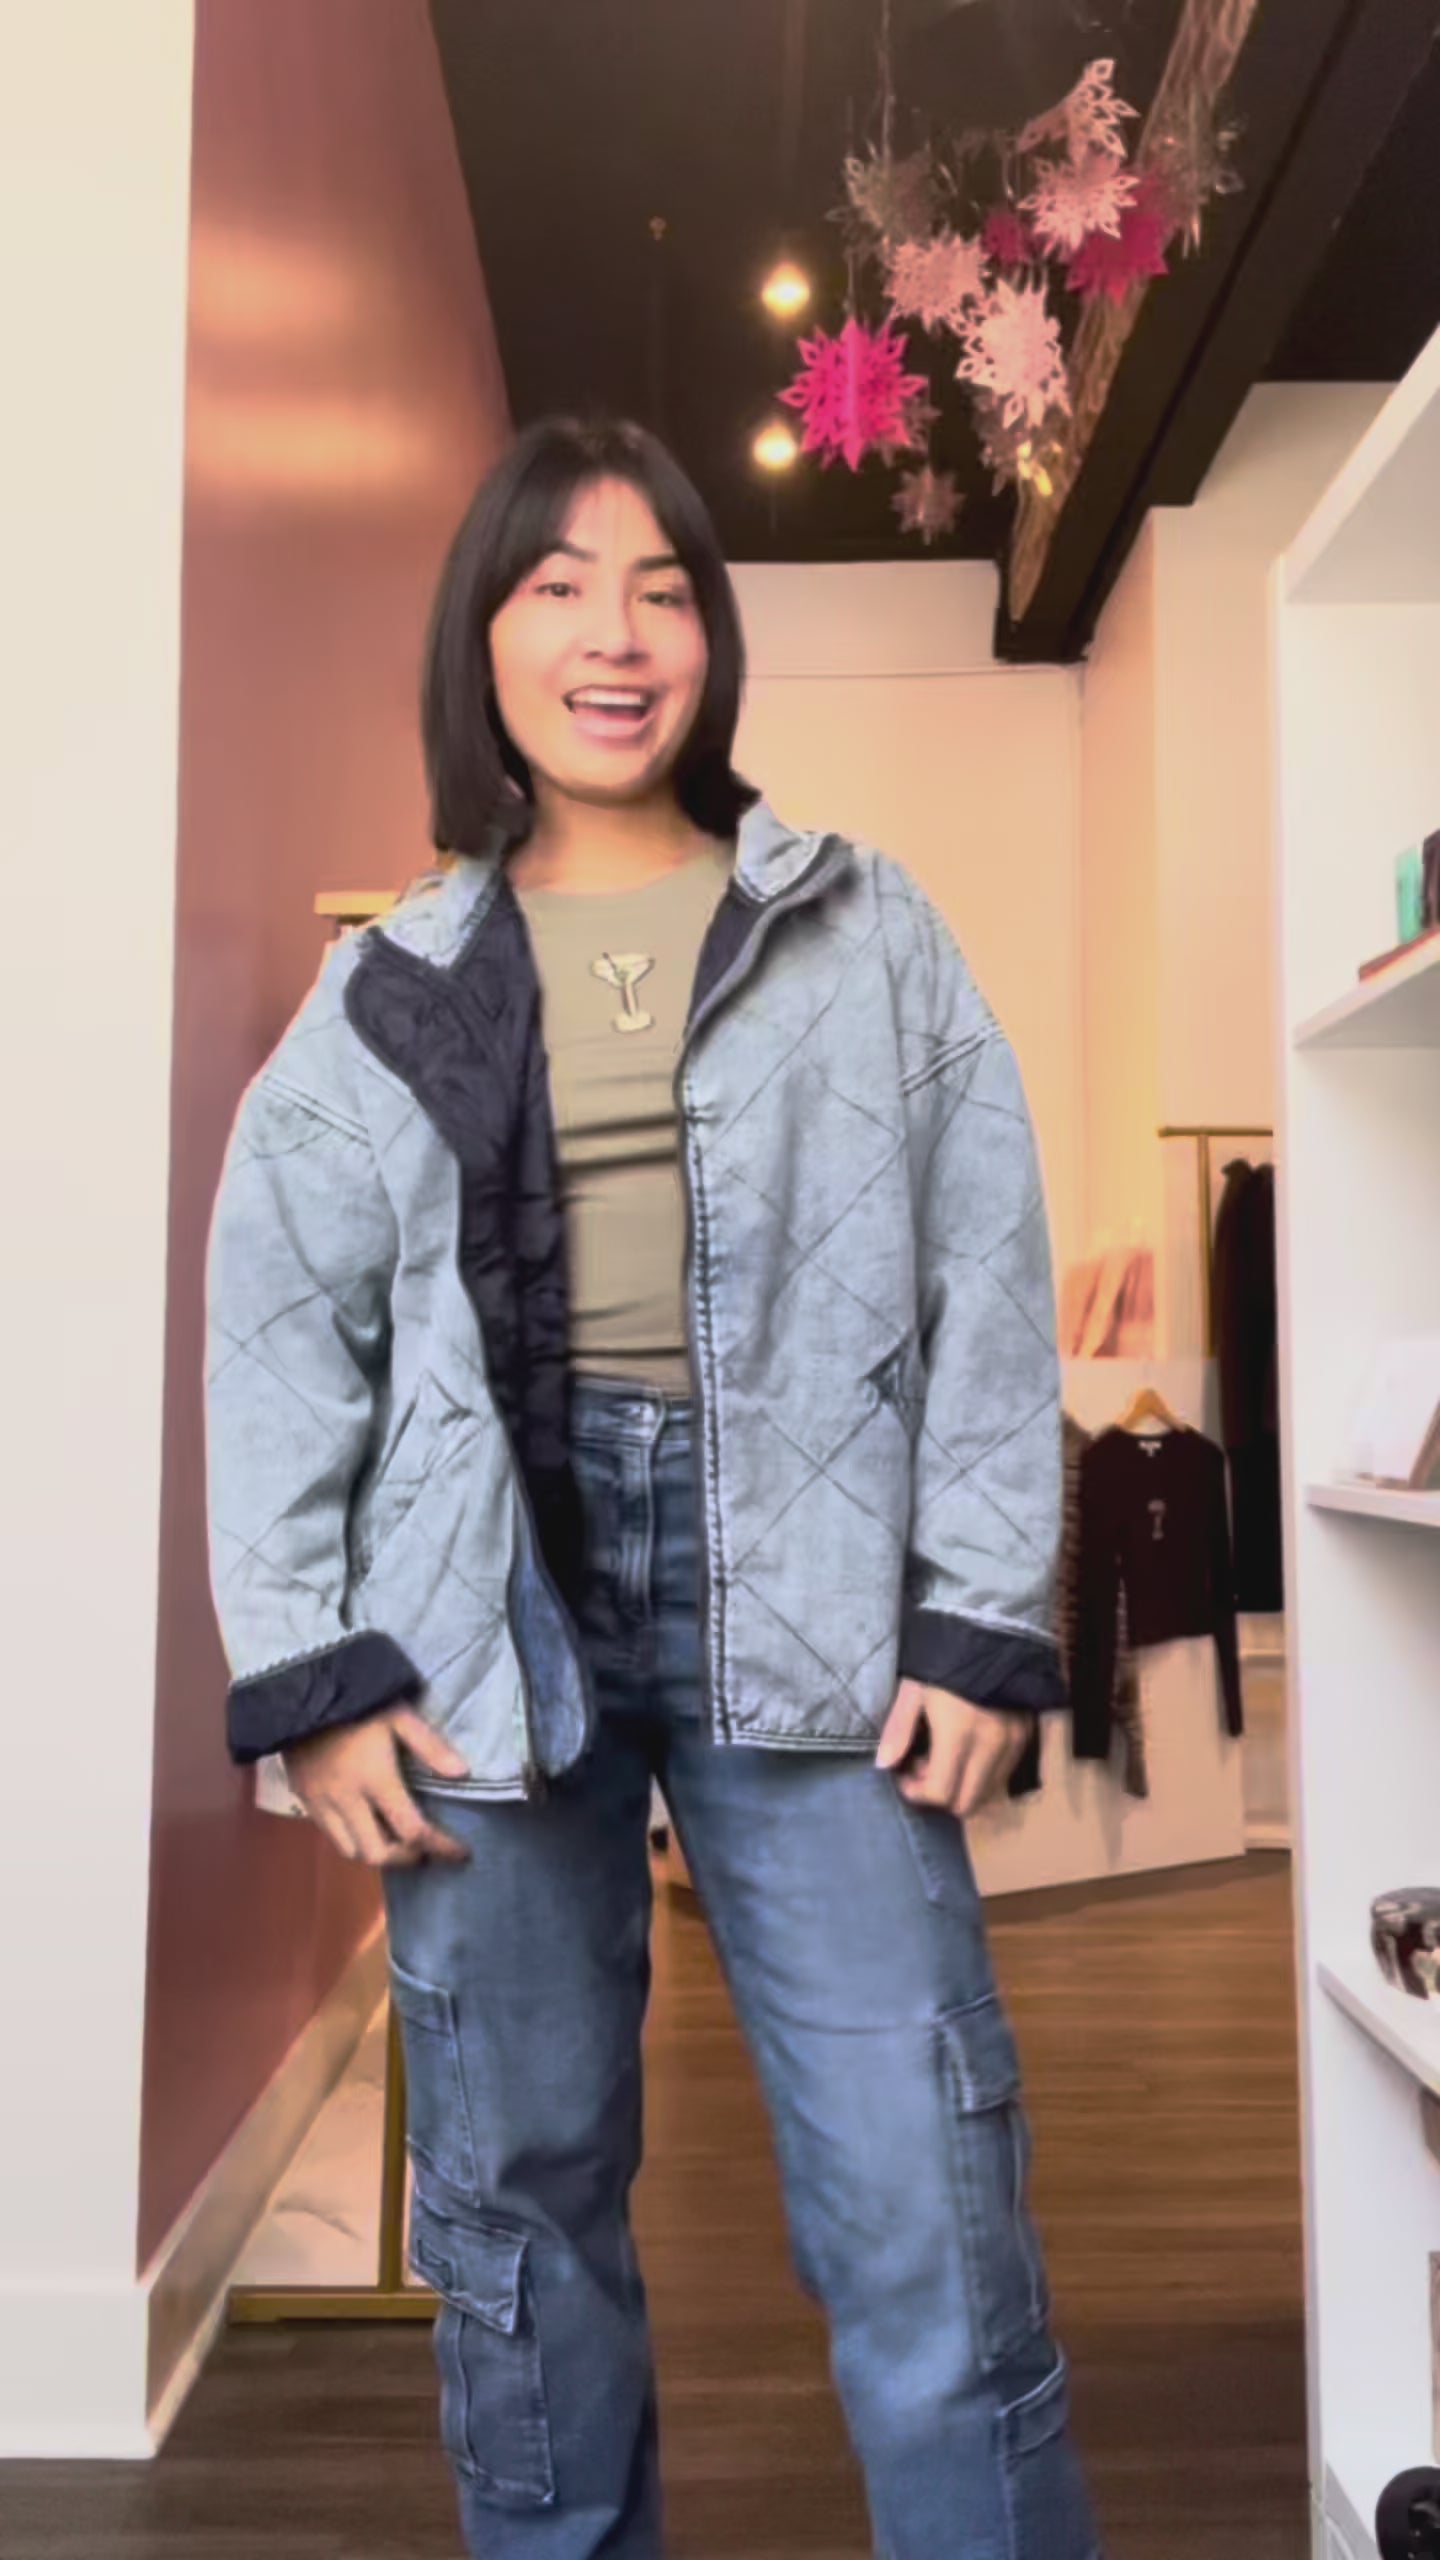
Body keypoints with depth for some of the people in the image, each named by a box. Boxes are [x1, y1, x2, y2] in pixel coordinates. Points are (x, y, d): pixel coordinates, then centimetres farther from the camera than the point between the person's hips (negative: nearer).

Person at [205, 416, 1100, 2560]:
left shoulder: (864, 934, 8)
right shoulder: (388, 990, 10)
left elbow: (987, 1288, 4)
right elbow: (284, 1342, 7)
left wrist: (985, 1624, -3)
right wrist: (310, 1673, -2)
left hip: (804, 1598, -1)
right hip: (489, 1604, 2)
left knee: (927, 2221, -1)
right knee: (514, 2213, 12)